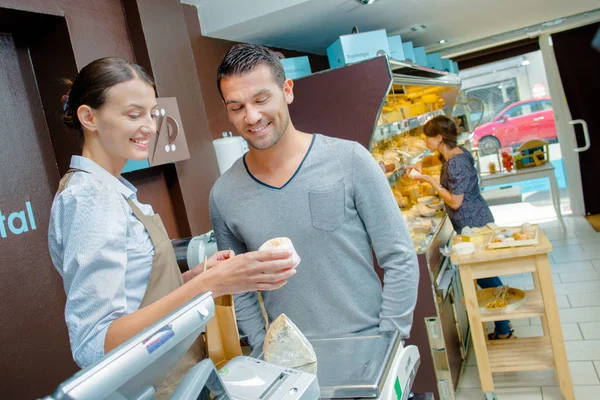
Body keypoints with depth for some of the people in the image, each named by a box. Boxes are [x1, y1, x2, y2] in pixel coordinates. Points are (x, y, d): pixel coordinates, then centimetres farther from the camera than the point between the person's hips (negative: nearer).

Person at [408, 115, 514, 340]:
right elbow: (437, 157, 28)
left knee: (483, 275, 3)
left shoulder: (455, 164, -24)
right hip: (478, 222, 10)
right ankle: (504, 322, 31)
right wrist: (421, 164, 8)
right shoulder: (451, 153, 5)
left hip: (473, 226, -10)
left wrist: (429, 180, -18)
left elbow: (455, 202, -23)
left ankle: (503, 331, 17)